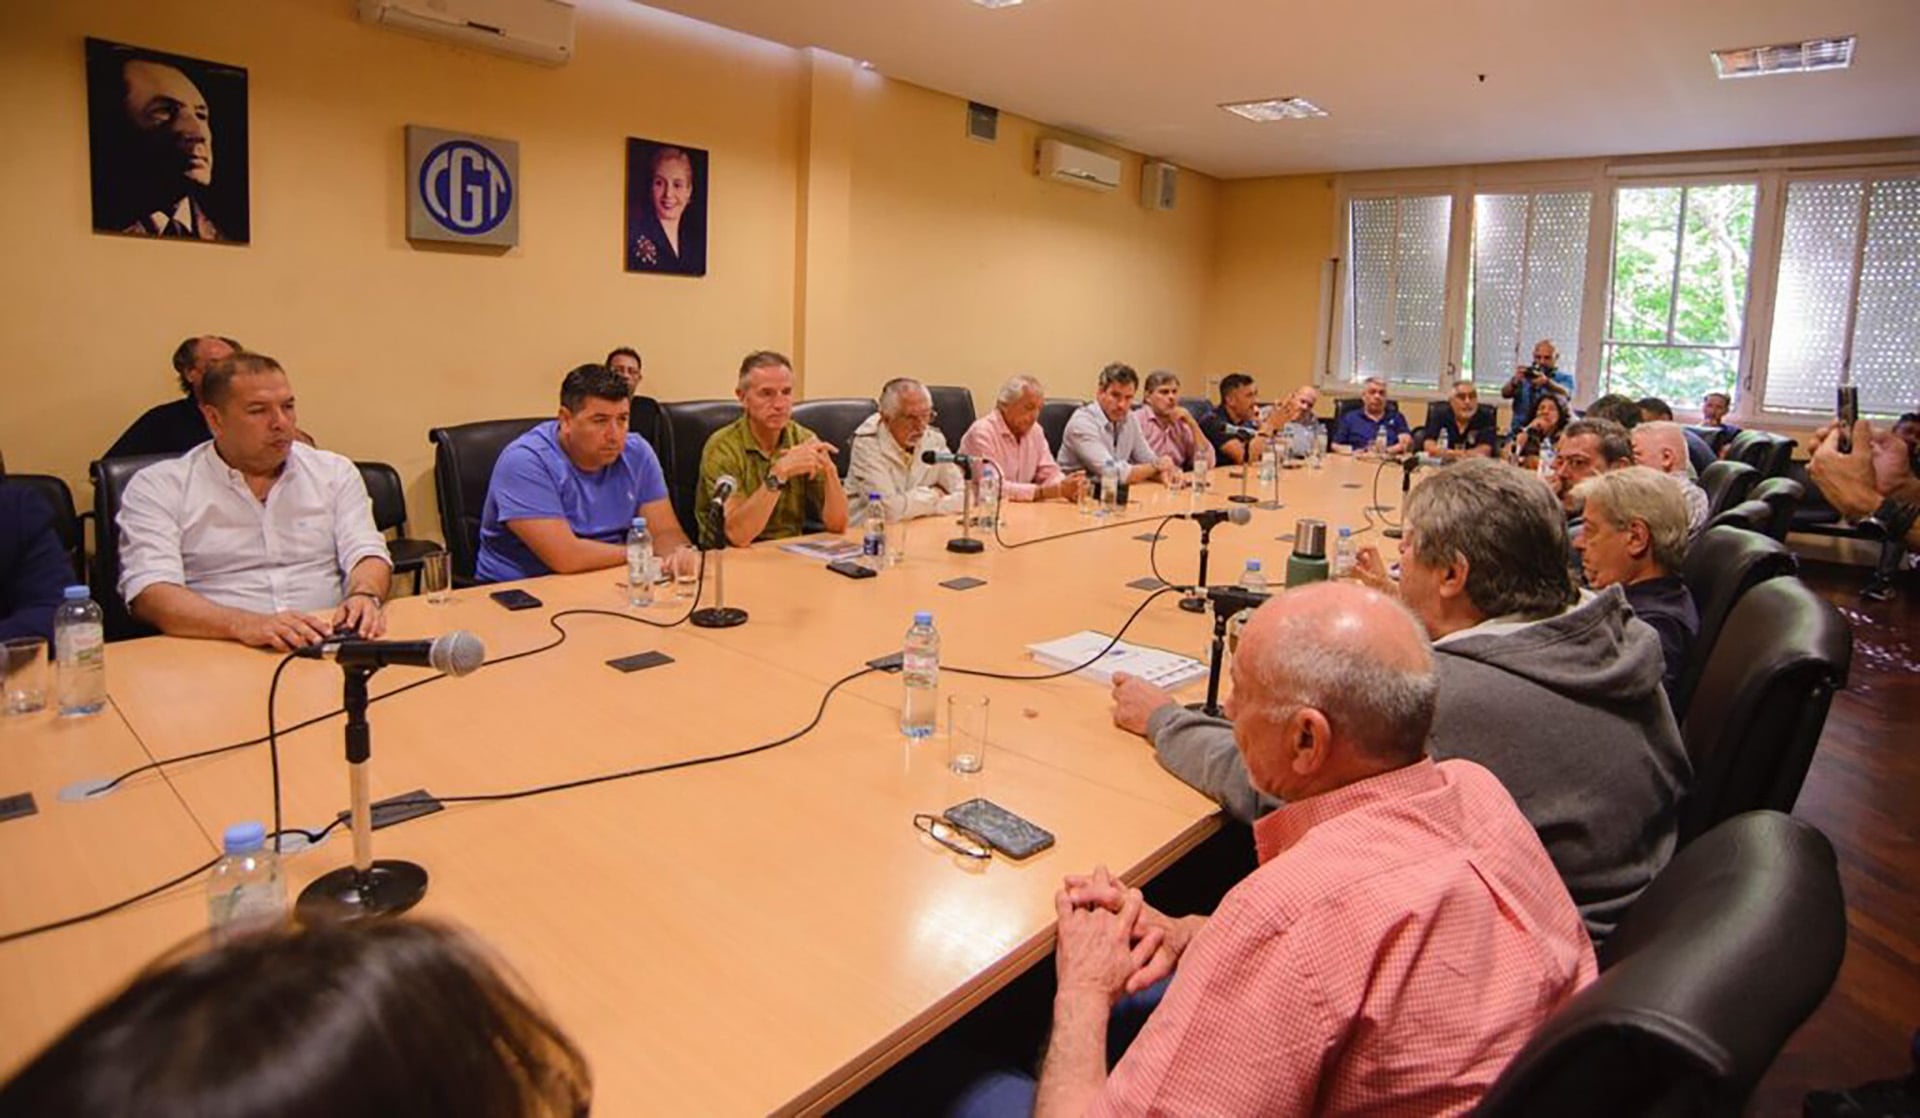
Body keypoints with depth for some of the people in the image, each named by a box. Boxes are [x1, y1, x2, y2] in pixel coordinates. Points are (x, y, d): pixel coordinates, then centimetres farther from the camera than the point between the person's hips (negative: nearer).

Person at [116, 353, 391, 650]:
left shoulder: (335, 472, 15)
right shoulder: (157, 487, 6)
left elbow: (367, 553, 7)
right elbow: (150, 594, -6)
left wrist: (364, 595, -17)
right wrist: (244, 624, -24)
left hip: (329, 651, 2)